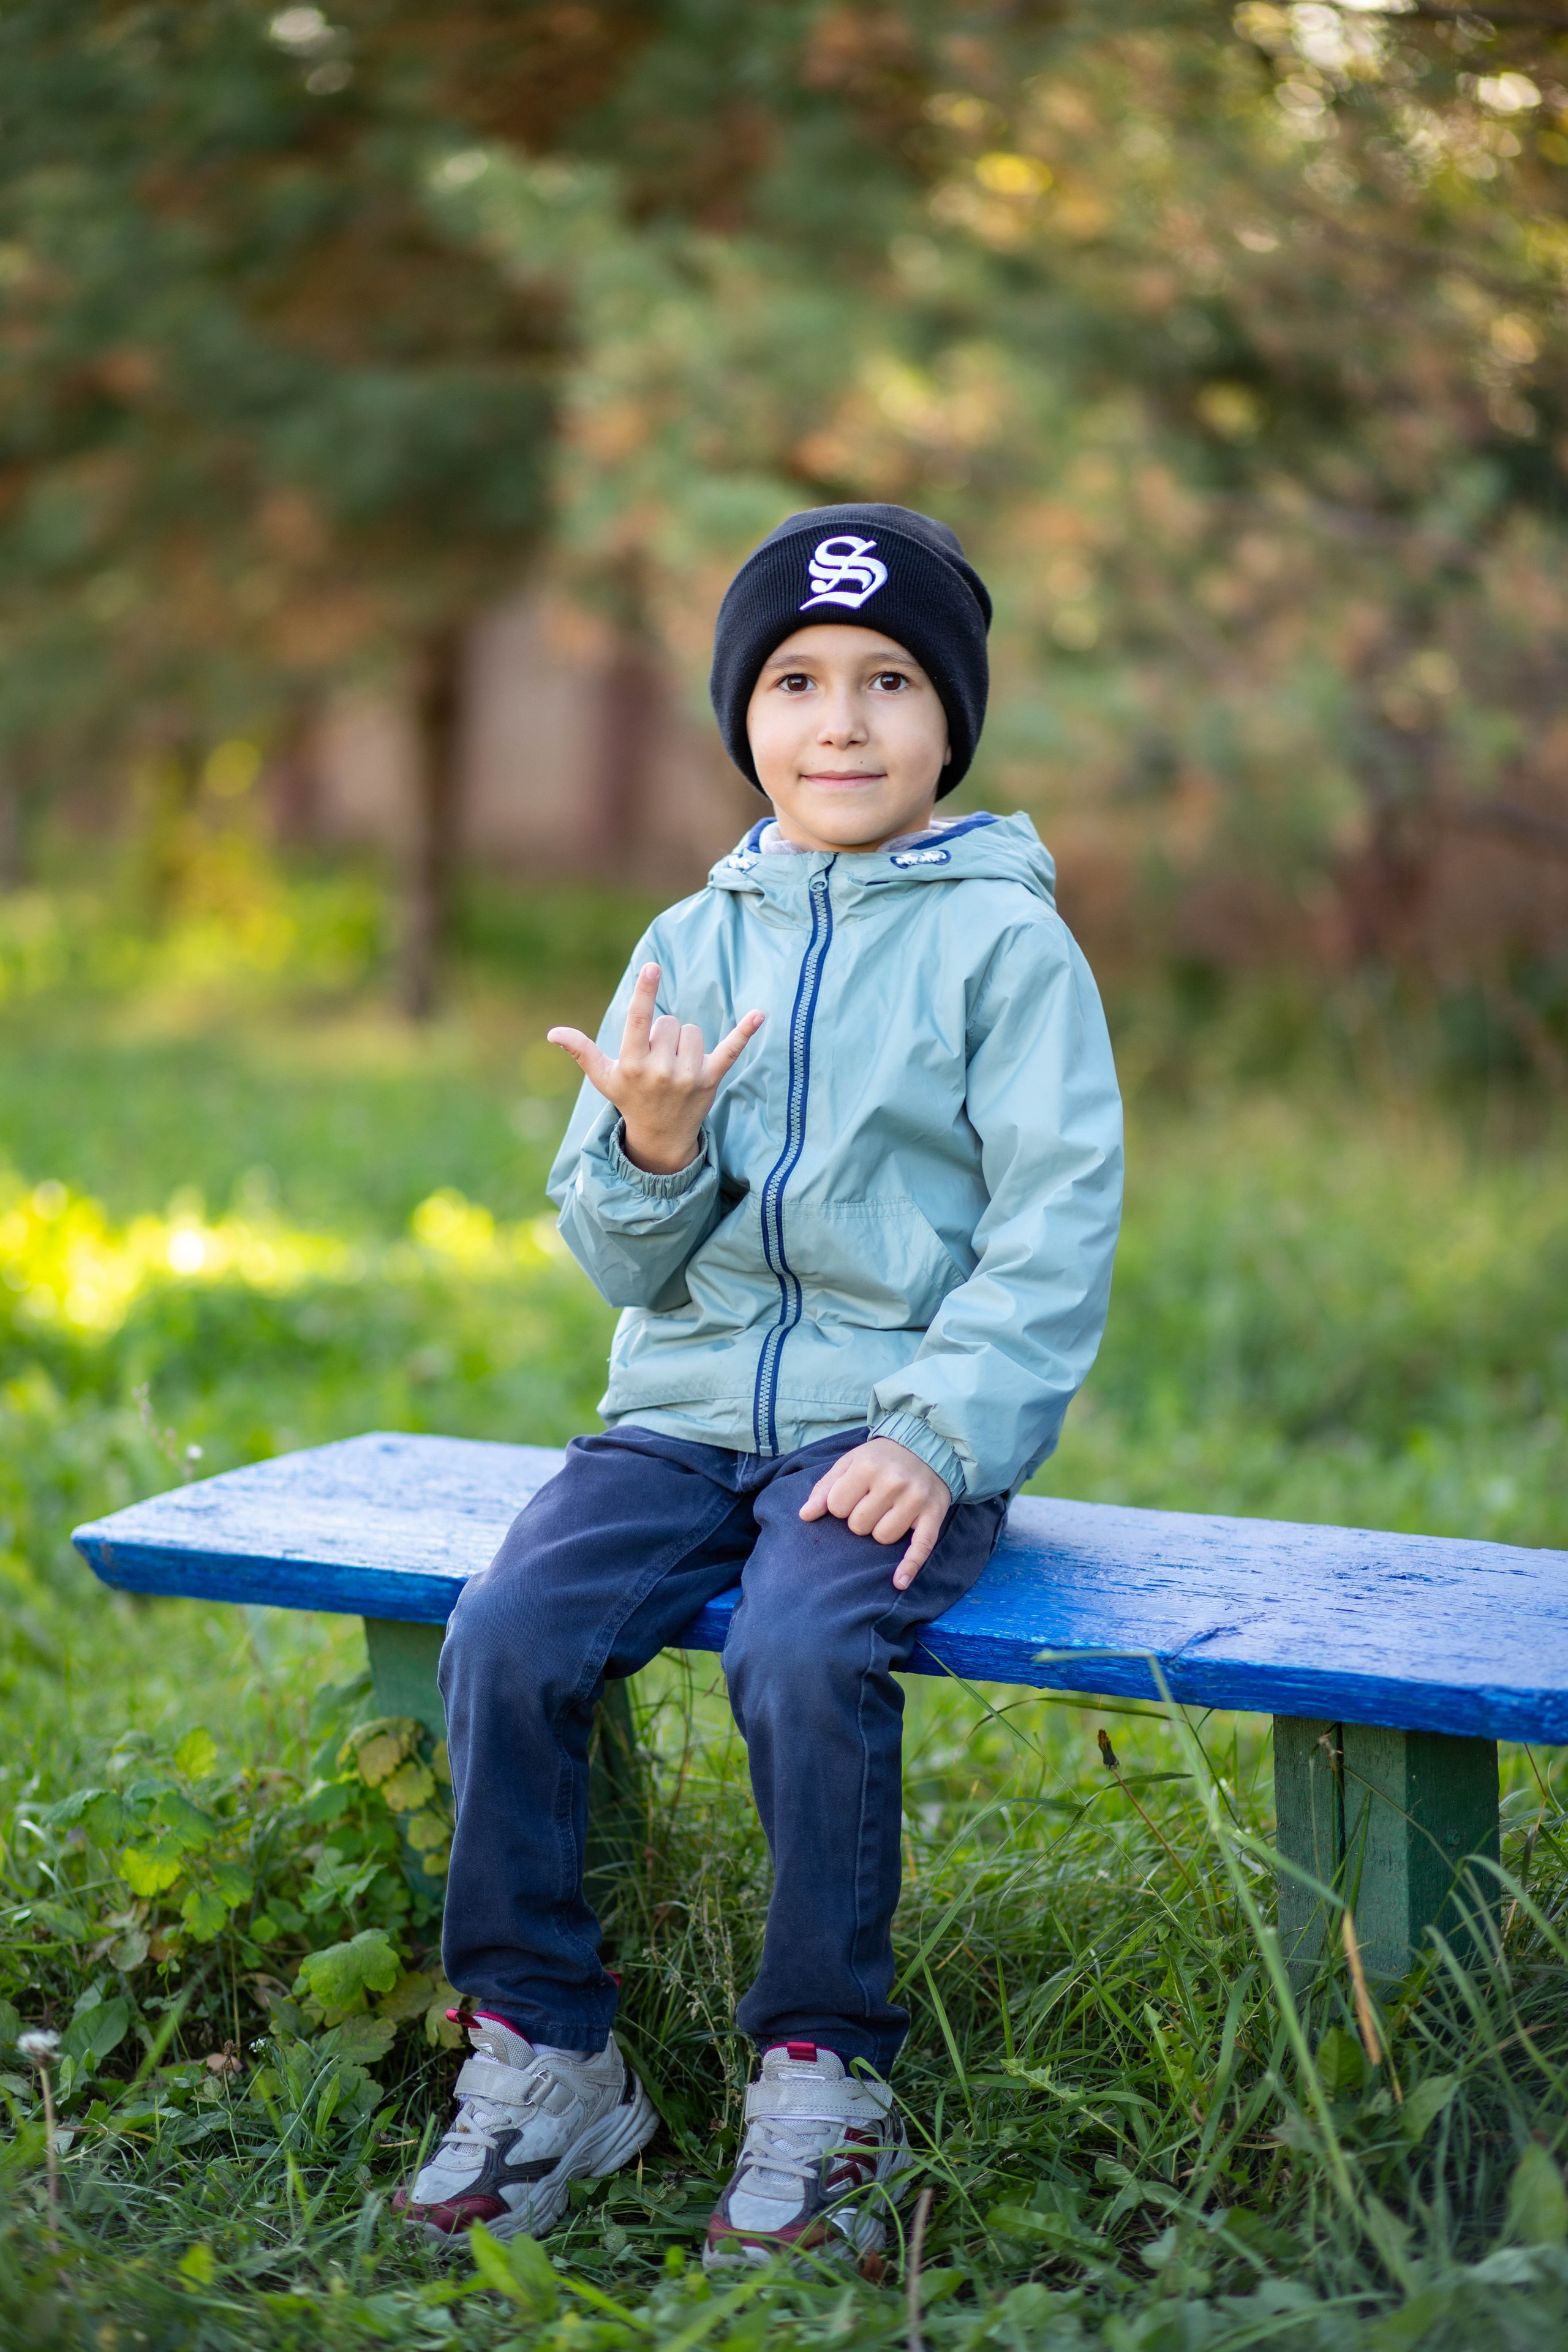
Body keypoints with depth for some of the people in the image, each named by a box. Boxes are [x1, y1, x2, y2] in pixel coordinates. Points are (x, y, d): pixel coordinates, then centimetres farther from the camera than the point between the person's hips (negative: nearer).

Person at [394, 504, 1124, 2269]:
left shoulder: (1003, 941, 0)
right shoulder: (692, 943, 13)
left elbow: (1056, 1225, -6)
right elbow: (619, 1262, 13)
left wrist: (942, 1432, -18)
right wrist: (649, 1151, -10)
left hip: (898, 1418, -4)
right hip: (687, 1405, 4)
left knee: (802, 1651, -32)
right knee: (506, 1632, -20)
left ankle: (824, 2085, -13)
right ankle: (540, 2059, -4)